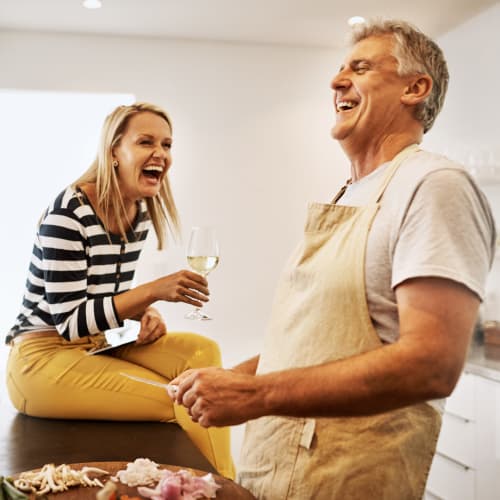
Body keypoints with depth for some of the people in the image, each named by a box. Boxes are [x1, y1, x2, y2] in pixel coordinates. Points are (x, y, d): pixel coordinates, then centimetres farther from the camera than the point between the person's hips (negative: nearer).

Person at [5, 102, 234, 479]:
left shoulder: (140, 210, 2)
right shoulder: (68, 213, -21)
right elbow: (69, 322, -22)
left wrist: (147, 313, -8)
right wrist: (154, 291, -29)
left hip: (100, 344, 8)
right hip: (44, 356, -7)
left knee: (202, 351, -15)